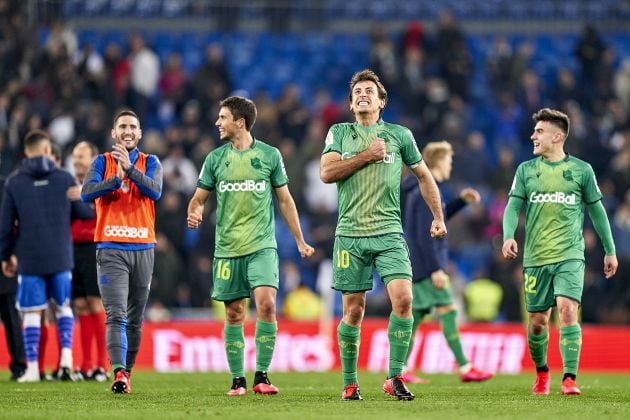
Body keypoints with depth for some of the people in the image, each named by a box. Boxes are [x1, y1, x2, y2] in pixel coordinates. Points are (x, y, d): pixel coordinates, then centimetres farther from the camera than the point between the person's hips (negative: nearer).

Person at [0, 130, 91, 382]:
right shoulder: (64, 179, -2)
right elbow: (85, 213, 2)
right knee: (63, 307, 17)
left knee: (32, 313, 4)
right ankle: (66, 356, 3)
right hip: (61, 257, 1)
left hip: (29, 259, -1)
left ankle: (32, 369, 3)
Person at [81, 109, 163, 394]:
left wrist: (130, 168, -21)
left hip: (143, 248, 2)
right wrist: (117, 178, -18)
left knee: (135, 319, 8)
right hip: (110, 249, -2)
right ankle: (118, 373, -25)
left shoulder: (150, 163, 9)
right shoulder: (102, 162, 7)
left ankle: (127, 372, 18)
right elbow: (87, 192, -8)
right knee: (116, 315, -15)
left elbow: (155, 191, -10)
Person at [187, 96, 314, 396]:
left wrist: (300, 241, 11)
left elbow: (284, 200, 10)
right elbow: (199, 197, 12)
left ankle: (261, 376, -10)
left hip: (262, 246, -2)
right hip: (227, 248, 2)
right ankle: (238, 379, 11)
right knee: (234, 314, 3)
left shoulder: (269, 155, 2)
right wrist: (194, 212, -12)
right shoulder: (215, 158, 6)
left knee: (266, 304, -18)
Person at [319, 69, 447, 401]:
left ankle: (395, 377, -10)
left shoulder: (399, 135, 10)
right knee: (353, 311, 2)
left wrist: (438, 217, 17)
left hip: (389, 233, 0)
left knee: (403, 298, -18)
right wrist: (367, 155, -8)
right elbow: (326, 173, -6)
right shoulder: (339, 133, 9)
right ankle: (350, 383, 15)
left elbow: (423, 175, 20)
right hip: (350, 234, 0)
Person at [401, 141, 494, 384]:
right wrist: (436, 269, -22)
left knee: (416, 315, 9)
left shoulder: (420, 190, 16)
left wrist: (461, 200, 22)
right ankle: (465, 369, -13)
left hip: (416, 267, 10)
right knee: (448, 311, -10)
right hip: (426, 265, -10)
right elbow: (425, 234, -20)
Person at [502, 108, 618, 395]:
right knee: (537, 320, 7)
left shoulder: (581, 170, 4)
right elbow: (513, 206, 1)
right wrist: (508, 236, -18)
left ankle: (569, 378, -21)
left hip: (570, 256, -2)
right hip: (535, 258, 2)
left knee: (567, 310, -20)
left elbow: (596, 210, 12)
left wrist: (610, 250, 14)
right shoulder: (526, 170, 8)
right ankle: (542, 372, 32)